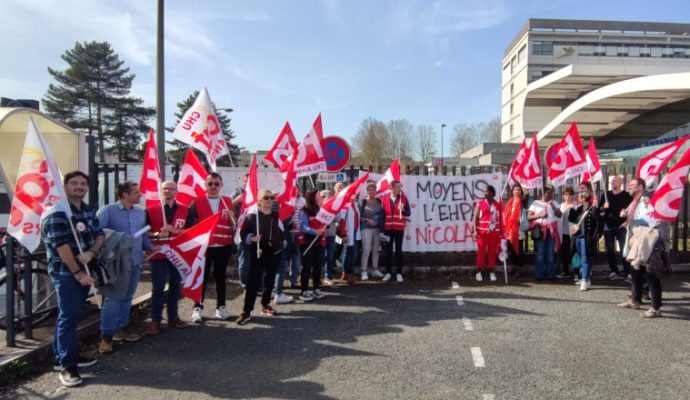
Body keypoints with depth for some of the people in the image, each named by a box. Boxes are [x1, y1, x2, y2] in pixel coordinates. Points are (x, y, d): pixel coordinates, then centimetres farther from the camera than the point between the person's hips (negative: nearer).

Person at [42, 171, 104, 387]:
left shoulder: (88, 210, 11)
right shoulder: (56, 213, -14)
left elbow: (100, 235, 8)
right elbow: (61, 246, -19)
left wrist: (91, 252, -13)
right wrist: (78, 272, -17)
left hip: (84, 271, 8)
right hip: (65, 273, -8)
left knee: (72, 315, 16)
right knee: (69, 316, -7)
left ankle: (65, 355, 28)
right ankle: (67, 365, -1)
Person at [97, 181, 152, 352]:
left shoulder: (140, 212, 10)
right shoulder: (107, 211, -10)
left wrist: (152, 248, 9)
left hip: (135, 262, 6)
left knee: (127, 298, 16)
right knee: (113, 299, -2)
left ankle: (121, 330, 28)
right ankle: (106, 337, 6)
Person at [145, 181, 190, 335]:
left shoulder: (185, 210, 5)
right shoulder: (151, 210, 0)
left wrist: (175, 230, -15)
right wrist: (156, 234, -17)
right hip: (158, 254, -2)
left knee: (175, 286, 10)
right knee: (157, 288, -1)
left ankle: (173, 317, 22)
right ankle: (155, 320, 8)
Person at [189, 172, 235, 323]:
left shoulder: (228, 201, 7)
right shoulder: (197, 202, 0)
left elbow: (234, 225, 7)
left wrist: (231, 217, -14)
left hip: (223, 246, 2)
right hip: (204, 246, -2)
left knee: (220, 276, 10)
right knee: (202, 276, 3)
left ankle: (221, 306, 18)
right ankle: (197, 307, 11)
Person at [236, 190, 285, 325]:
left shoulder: (277, 215, 7)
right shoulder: (252, 215, -5)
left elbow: (281, 232, 18)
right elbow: (243, 232, -7)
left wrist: (281, 243, 10)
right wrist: (251, 238, -23)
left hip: (273, 252, 5)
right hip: (257, 252, -4)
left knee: (270, 279, 12)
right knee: (253, 281, -8)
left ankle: (265, 305, 28)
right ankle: (246, 311, -4)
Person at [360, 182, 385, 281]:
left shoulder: (379, 201, 7)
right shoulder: (363, 202, -6)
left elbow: (382, 215, 8)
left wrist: (381, 229, 0)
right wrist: (367, 220, -18)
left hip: (377, 229, 5)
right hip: (366, 228, -5)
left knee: (375, 250, 11)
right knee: (366, 250, -9)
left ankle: (375, 270, 21)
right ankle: (364, 271, -2)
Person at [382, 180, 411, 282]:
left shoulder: (403, 198, 1)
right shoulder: (385, 199, 3)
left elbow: (408, 213, -1)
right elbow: (383, 215, 5)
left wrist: (403, 210, -23)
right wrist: (382, 229, 2)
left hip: (399, 229, -1)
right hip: (388, 229, 1)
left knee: (398, 251, 3)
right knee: (388, 251, 4)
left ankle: (399, 273, 9)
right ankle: (388, 272, 12)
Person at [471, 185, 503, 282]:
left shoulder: (498, 205, 8)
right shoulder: (480, 203, 2)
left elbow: (500, 219, 9)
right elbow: (475, 217, -2)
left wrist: (501, 232, 5)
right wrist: (475, 230, -12)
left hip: (494, 232, 2)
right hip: (482, 231, -1)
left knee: (492, 252, 4)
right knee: (481, 251, 0)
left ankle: (492, 272, 12)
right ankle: (479, 272, 7)